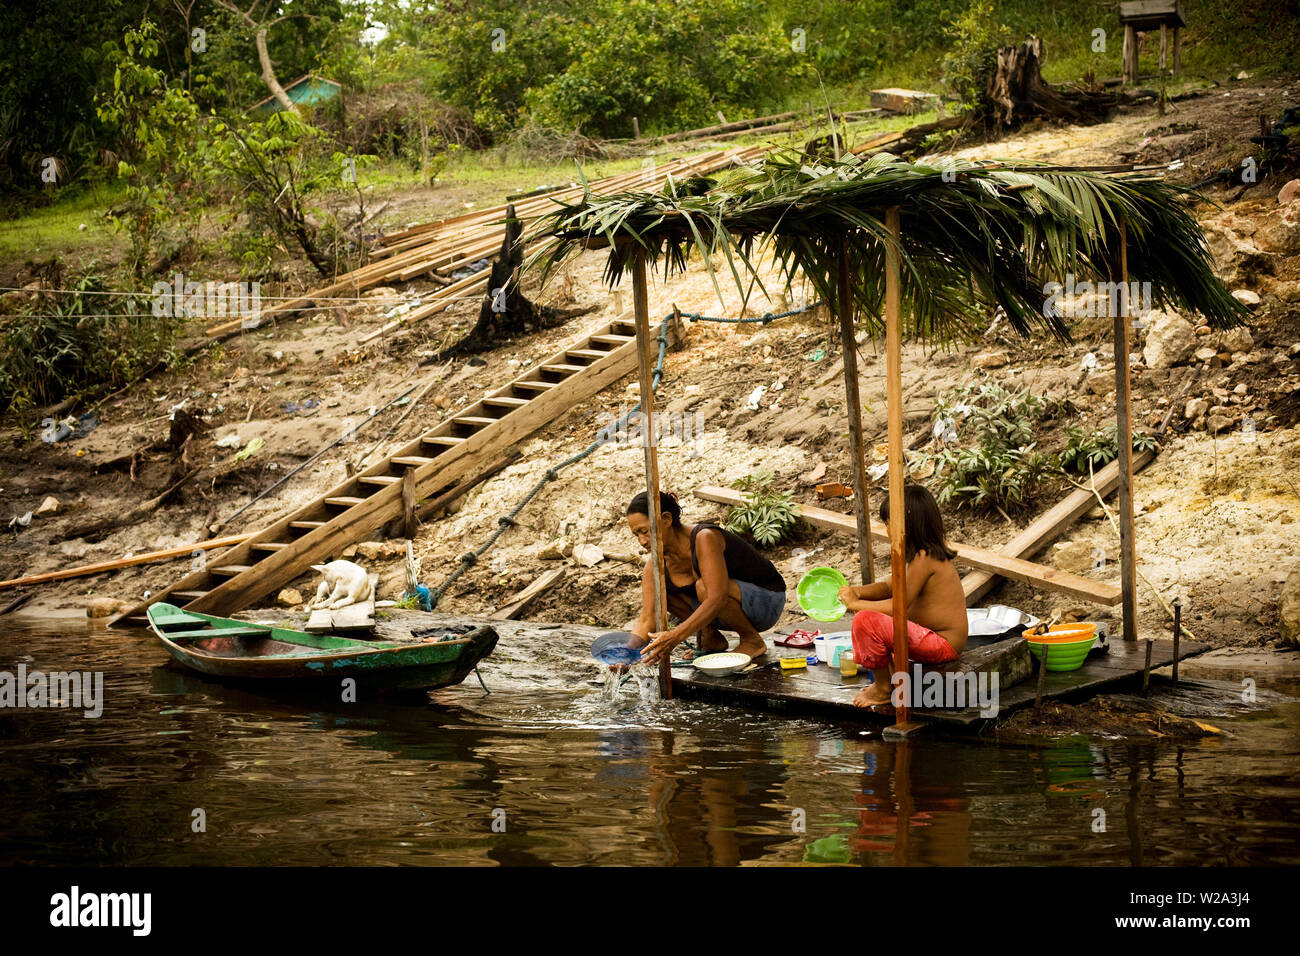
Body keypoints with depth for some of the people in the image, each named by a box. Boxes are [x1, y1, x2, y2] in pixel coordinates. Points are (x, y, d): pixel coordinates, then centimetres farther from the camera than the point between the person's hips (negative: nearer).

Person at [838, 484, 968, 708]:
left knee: (865, 621, -24)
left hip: (943, 644, -11)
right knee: (874, 613, 27)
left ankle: (883, 688, -5)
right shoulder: (932, 551, 10)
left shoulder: (923, 558, -21)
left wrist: (856, 604, -13)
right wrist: (858, 591, 0)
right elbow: (891, 587, 17)